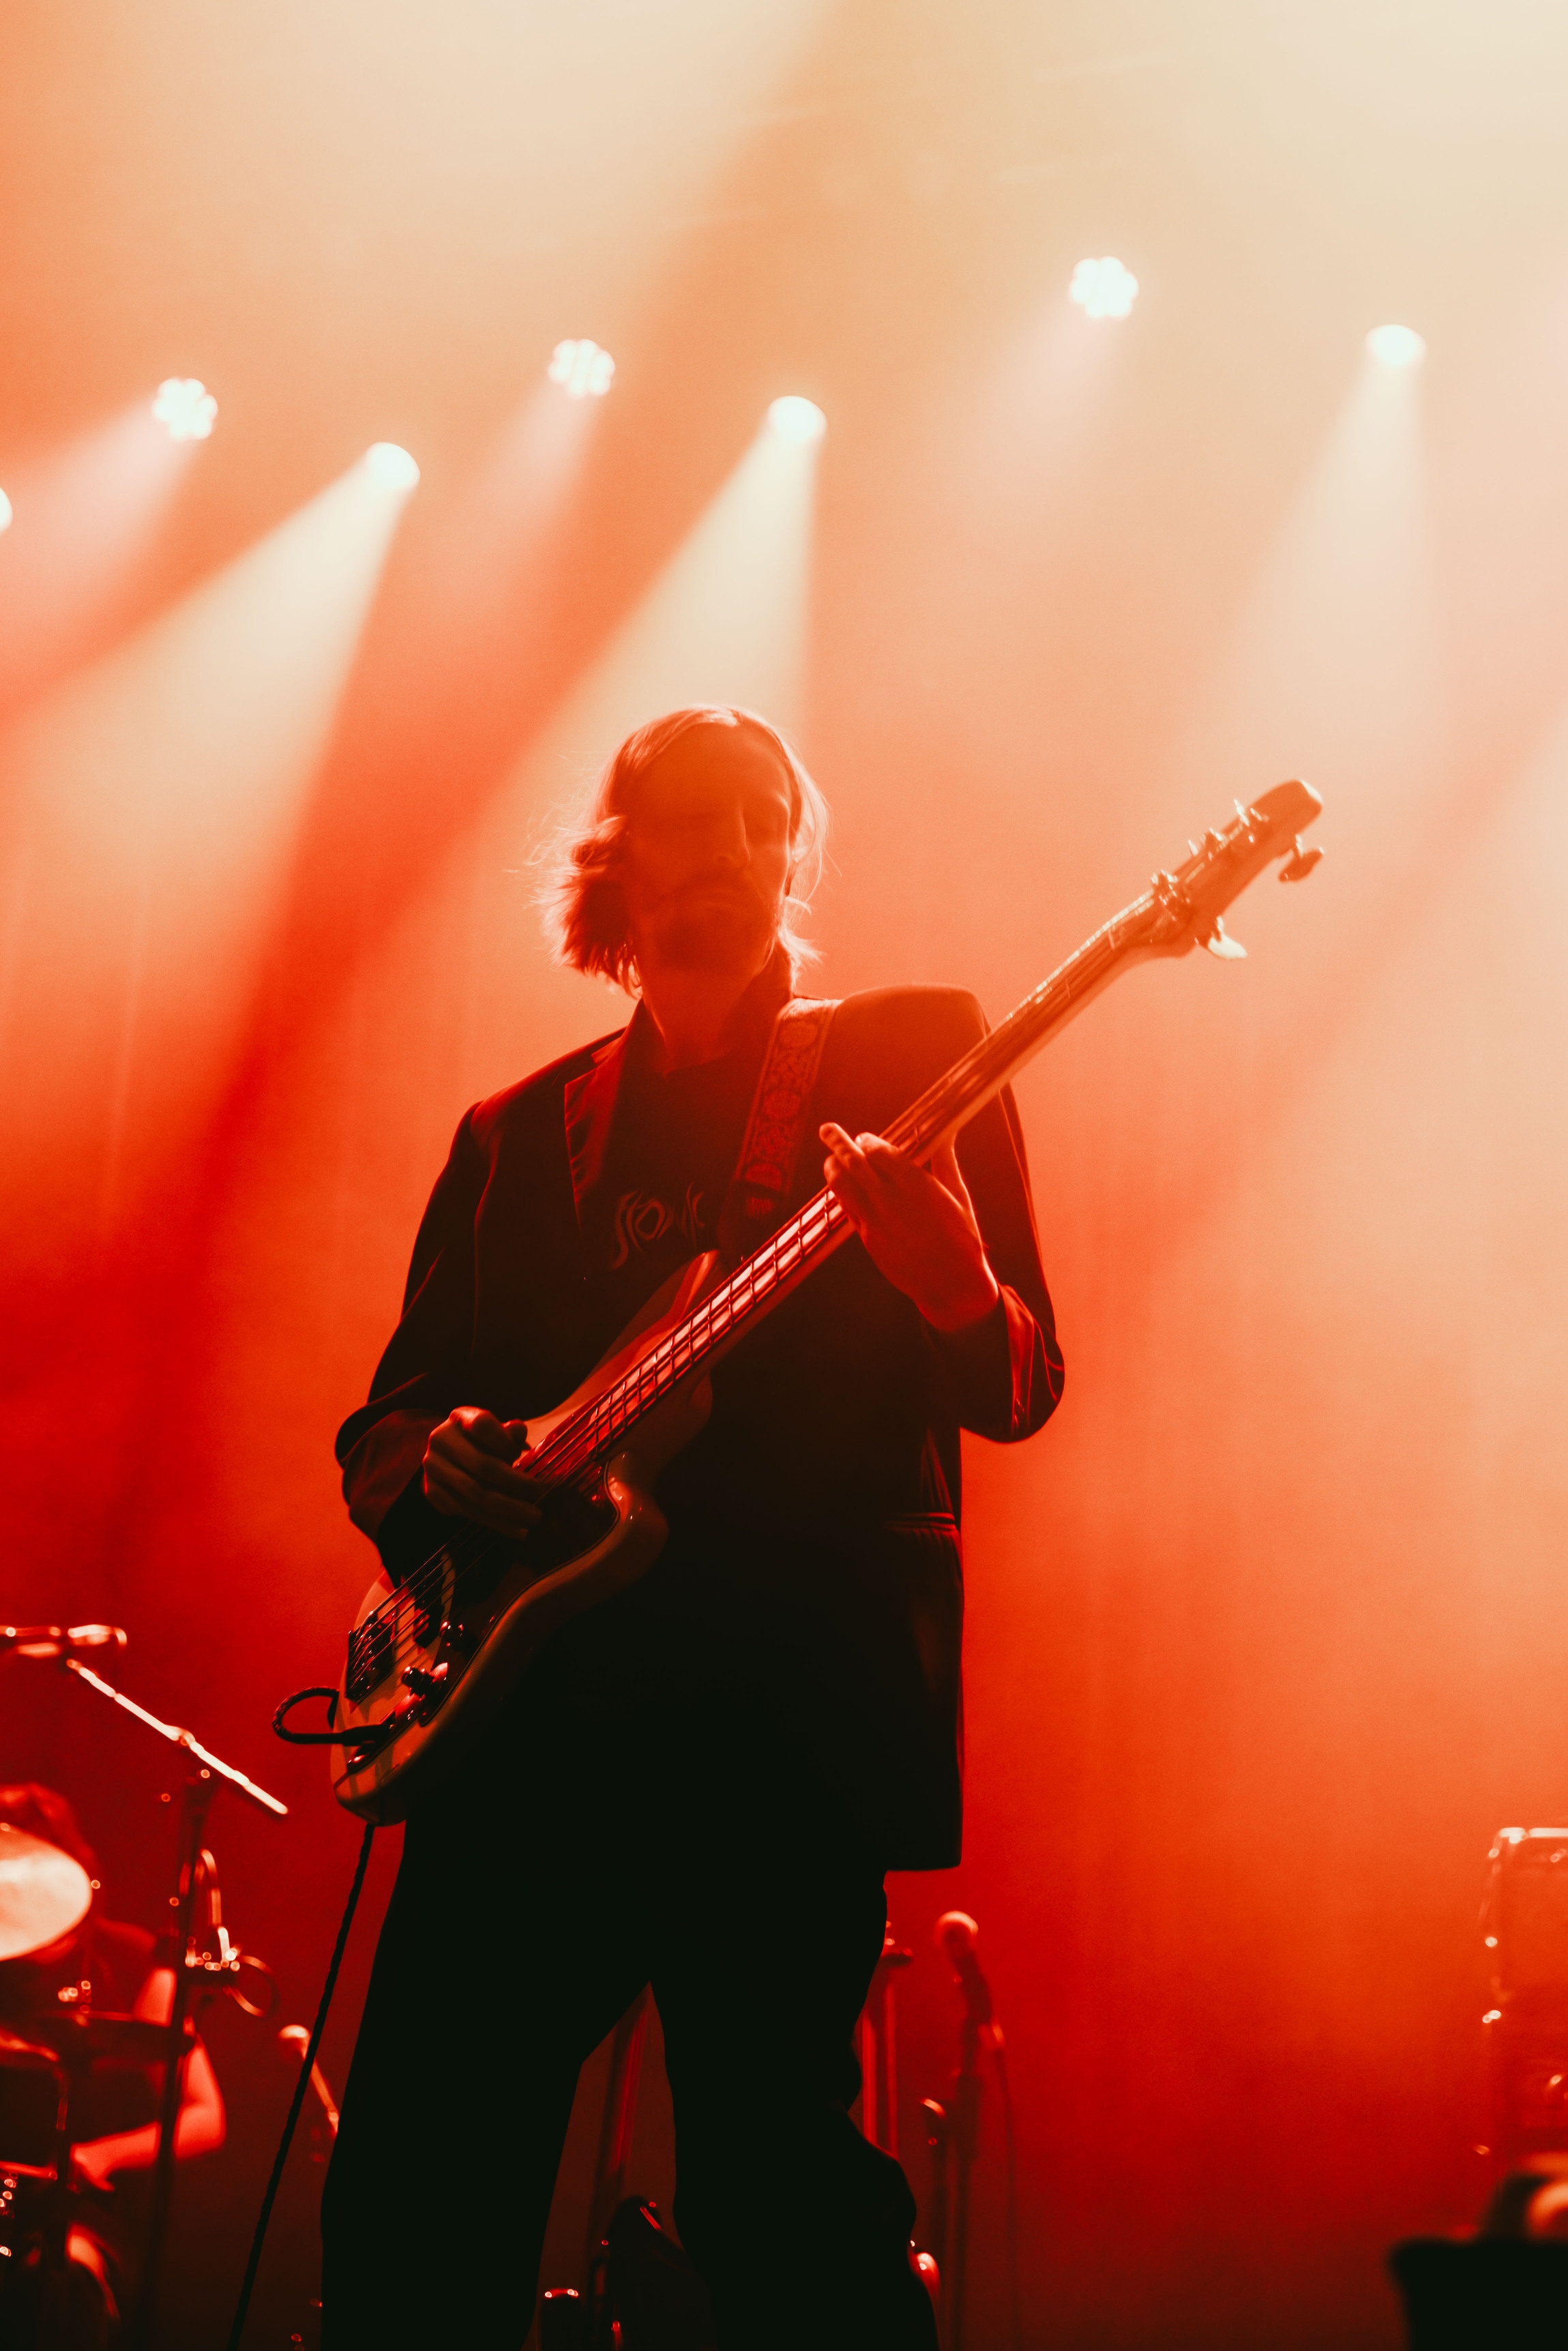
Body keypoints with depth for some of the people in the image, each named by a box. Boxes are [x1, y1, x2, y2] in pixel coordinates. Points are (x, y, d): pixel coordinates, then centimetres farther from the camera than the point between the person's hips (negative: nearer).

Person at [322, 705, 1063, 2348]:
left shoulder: (913, 1057, 8)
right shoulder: (519, 1136, 19)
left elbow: (1020, 1391, 1)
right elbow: (386, 1415, 20)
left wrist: (950, 1282, -21)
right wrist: (427, 1460, -4)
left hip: (790, 1718, -4)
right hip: (528, 1705, 4)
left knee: (777, 2215, -8)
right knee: (411, 2211, 3)